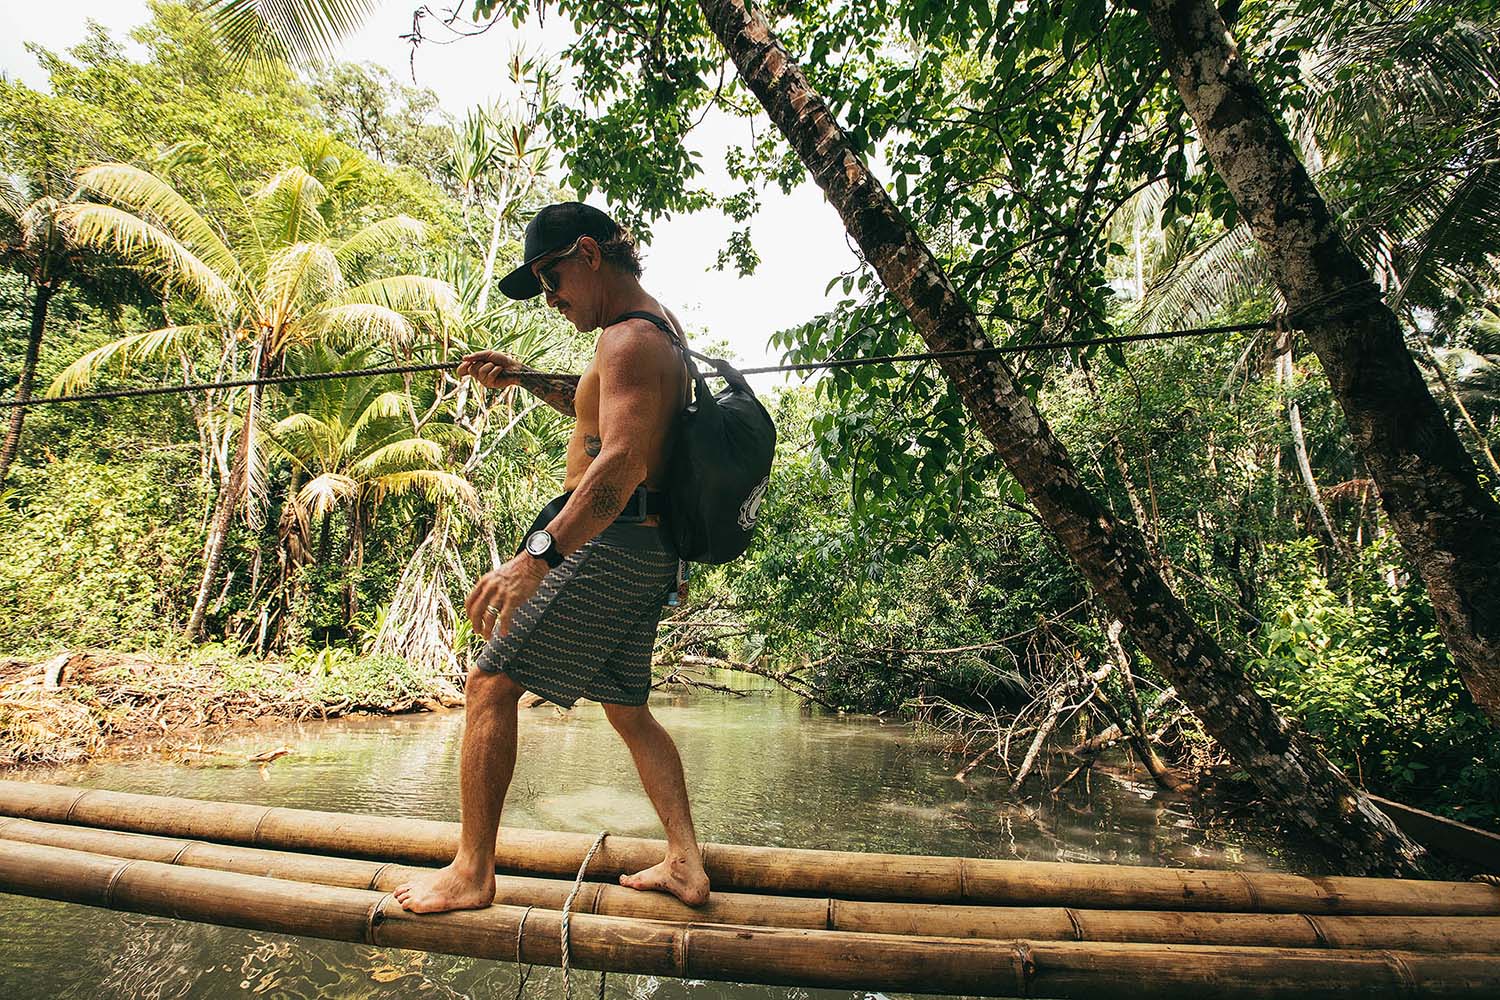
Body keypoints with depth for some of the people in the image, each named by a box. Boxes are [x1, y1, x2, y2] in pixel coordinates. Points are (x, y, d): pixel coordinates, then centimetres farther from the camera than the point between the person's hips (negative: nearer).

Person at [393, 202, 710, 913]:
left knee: (490, 686, -1)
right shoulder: (659, 323, 19)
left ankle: (472, 873, 8)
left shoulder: (628, 338, -13)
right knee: (626, 707, 17)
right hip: (650, 553, 10)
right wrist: (525, 380, 22)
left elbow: (622, 462, -28)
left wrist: (535, 556, -34)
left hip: (607, 543, -10)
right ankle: (685, 864, 20)